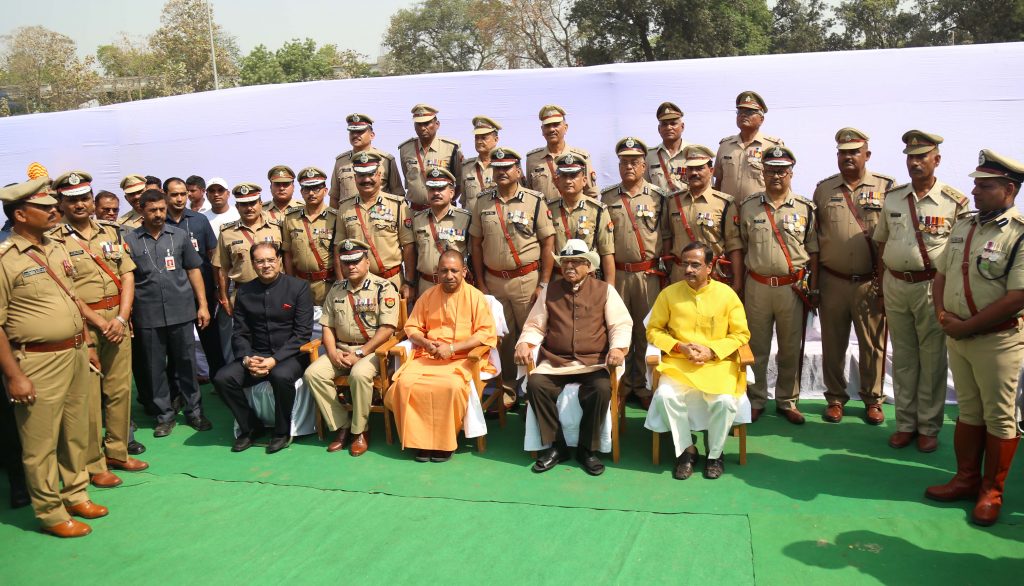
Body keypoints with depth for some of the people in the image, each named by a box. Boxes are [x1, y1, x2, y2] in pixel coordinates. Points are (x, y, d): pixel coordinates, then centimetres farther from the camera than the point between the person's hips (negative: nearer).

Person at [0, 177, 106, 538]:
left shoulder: (55, 250, 10)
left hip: (75, 354, 8)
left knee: (76, 433, 18)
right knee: (41, 444, 4)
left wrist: (85, 345, 18)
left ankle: (76, 495, 33)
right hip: (38, 362, -8)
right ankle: (51, 513, 18)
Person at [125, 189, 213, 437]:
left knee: (187, 362, 7)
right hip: (148, 315, -1)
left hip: (181, 311, 1)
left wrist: (203, 305, 4)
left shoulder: (179, 235, 6)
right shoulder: (130, 240, 2)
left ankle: (194, 410, 20)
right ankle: (165, 415, 21)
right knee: (155, 367, 8)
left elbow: (193, 270, 9)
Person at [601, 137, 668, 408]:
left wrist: (663, 272, 2)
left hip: (648, 274, -1)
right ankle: (621, 383, 18)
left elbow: (666, 237, 6)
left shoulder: (657, 197, 4)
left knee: (646, 331, 5)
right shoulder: (606, 197, 6)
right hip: (616, 272, 1)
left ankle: (643, 385, 17)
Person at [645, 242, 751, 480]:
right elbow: (654, 330, 6)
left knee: (725, 400, -29)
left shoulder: (727, 294, 0)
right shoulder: (669, 293, 2)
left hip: (718, 363, -1)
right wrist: (679, 347, -9)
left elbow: (741, 334, 4)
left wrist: (712, 351, -10)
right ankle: (686, 449, -3)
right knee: (665, 395, -28)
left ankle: (715, 454, 1)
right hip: (679, 363, 1)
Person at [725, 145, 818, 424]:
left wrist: (814, 288, 2)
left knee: (791, 349, 8)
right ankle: (755, 401, 20)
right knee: (756, 348, 7)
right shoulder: (746, 207, 2)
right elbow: (736, 245, 4)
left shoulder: (805, 208, 2)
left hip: (794, 287, 0)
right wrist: (737, 284, -1)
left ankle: (788, 401, 23)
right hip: (757, 286, 0)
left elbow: (813, 249, 4)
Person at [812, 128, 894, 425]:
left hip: (871, 283, -2)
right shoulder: (823, 189, 8)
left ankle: (873, 400, 22)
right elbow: (813, 236, 10)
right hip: (832, 281, 2)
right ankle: (835, 398, 23)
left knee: (873, 344, 6)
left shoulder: (886, 187, 1)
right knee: (832, 344, 9)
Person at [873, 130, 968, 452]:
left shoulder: (954, 202, -5)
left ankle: (929, 426, 17)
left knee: (932, 359, 4)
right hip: (895, 286, 4)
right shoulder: (892, 198, 7)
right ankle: (905, 423, 22)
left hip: (933, 288, -4)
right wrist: (882, 287, 9)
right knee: (902, 358, 11)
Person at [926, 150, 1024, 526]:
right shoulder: (963, 227, 8)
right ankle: (966, 480, 29)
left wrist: (966, 326, -17)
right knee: (968, 411, 17)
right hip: (956, 336, 7)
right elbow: (940, 275, 13)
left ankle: (991, 491, 20)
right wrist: (943, 316, -3)